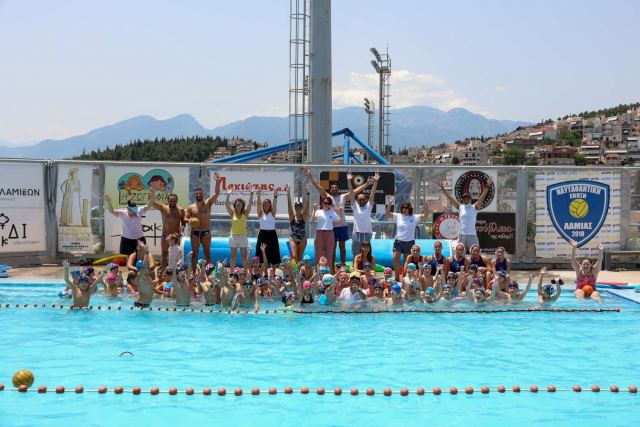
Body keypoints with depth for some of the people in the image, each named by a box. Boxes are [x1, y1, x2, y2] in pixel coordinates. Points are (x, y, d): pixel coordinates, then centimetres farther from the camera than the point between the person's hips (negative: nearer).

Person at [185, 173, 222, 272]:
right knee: (195, 254, 3)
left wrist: (217, 183, -24)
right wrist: (189, 220, -15)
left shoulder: (208, 203, 2)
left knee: (207, 253, 1)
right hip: (195, 233, 1)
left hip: (206, 232, -1)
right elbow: (185, 218, 9)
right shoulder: (191, 207, 5)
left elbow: (216, 194, -9)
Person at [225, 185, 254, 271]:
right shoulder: (232, 213, 2)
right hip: (233, 236, 0)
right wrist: (228, 195, -21)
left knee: (244, 256, 2)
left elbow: (250, 204, -8)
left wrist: (251, 195, -21)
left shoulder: (245, 213, 3)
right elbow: (226, 204, -9)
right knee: (233, 256, 5)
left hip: (243, 236, 0)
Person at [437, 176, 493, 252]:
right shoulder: (460, 207, 9)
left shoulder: (474, 207, 3)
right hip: (461, 235, 2)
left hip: (472, 235, -2)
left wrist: (487, 186, -17)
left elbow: (482, 197, -6)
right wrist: (442, 188, 4)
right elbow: (450, 197, 8)